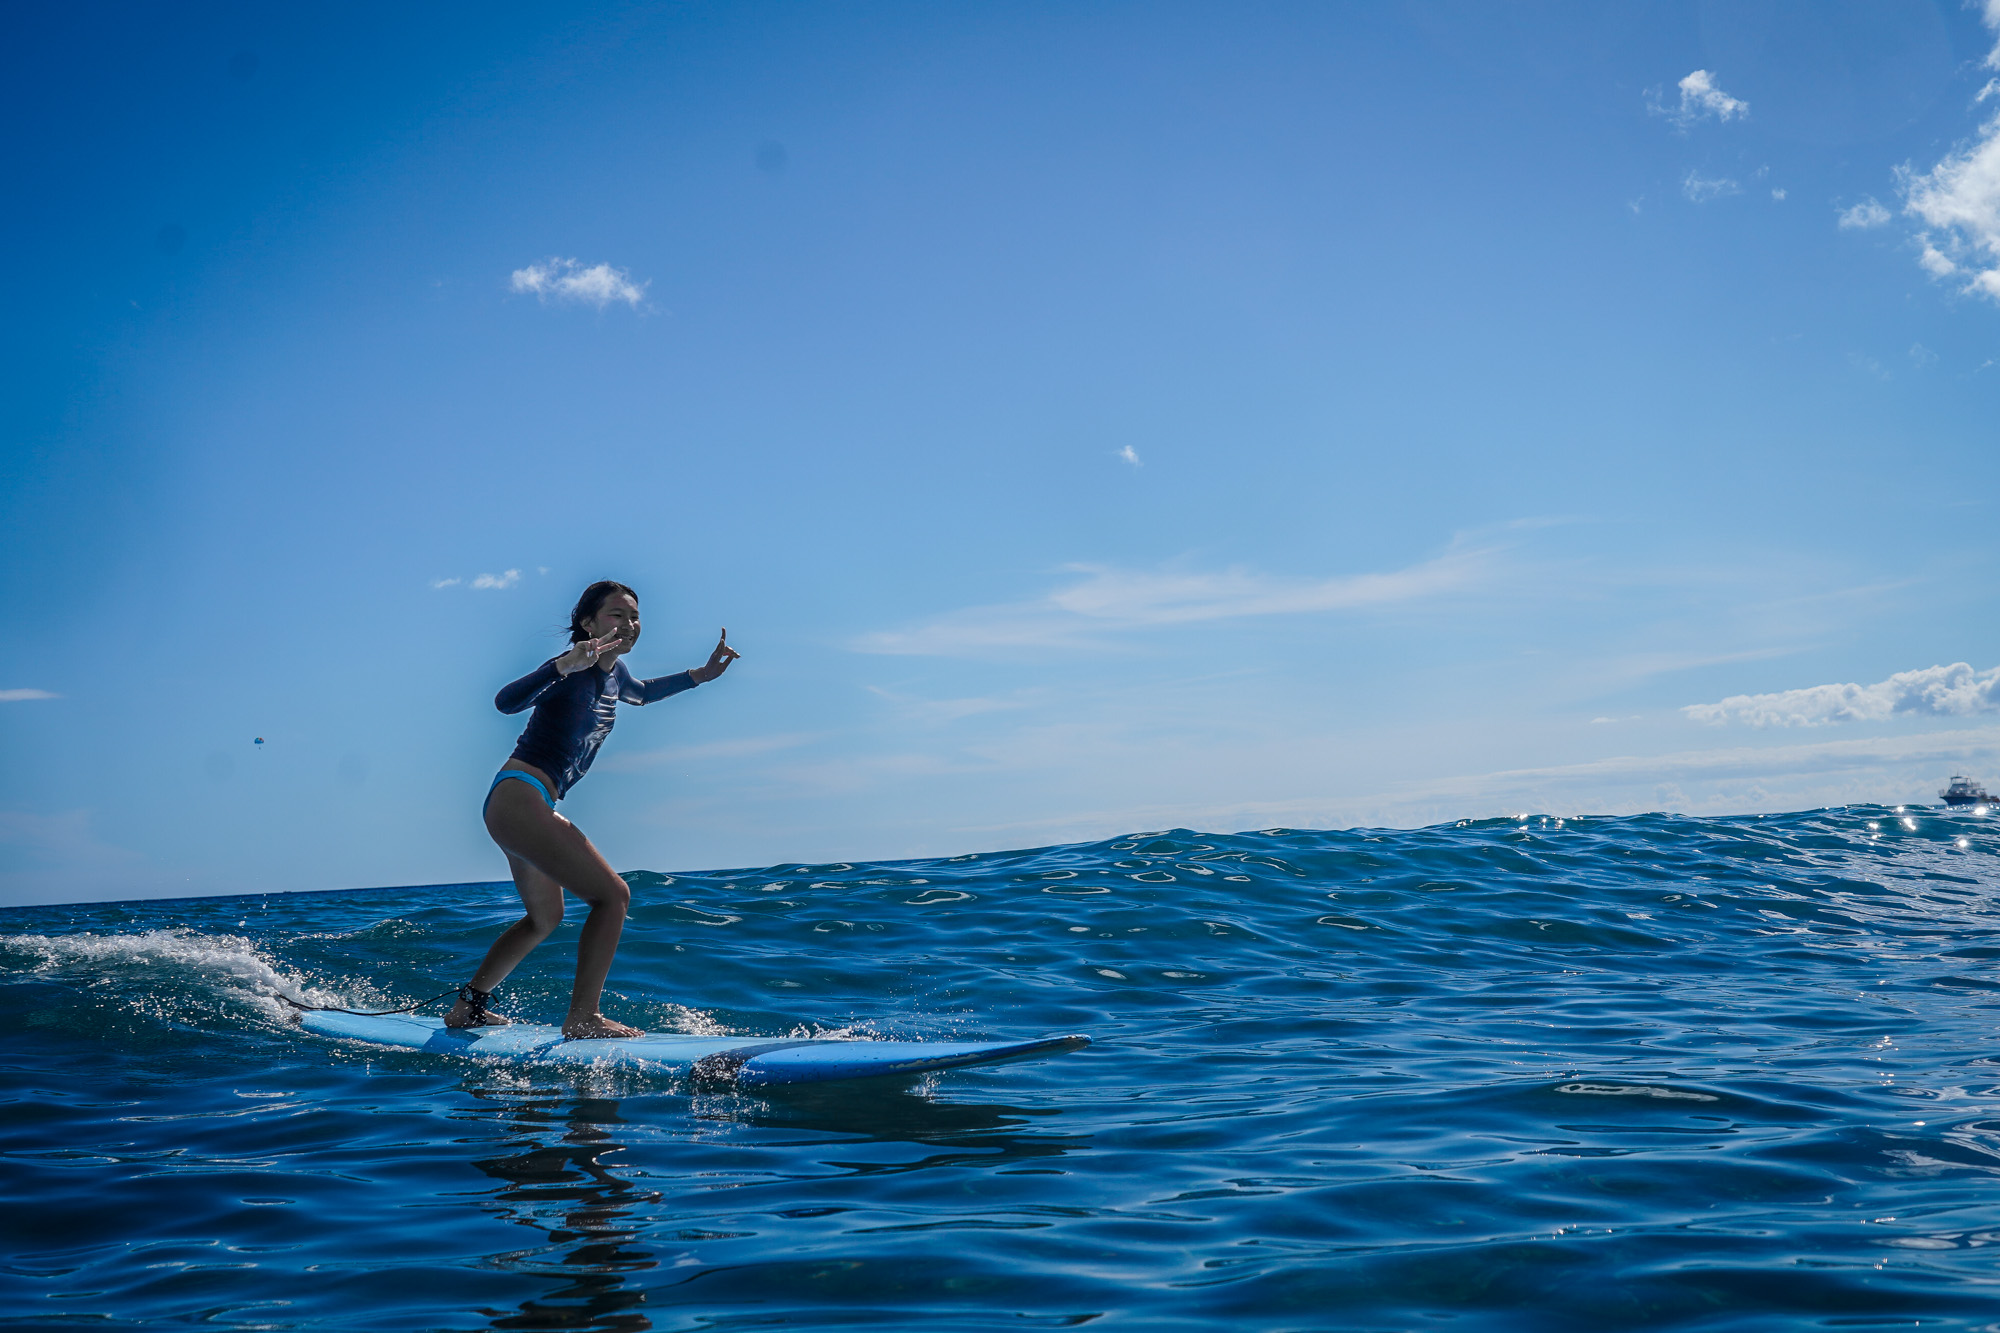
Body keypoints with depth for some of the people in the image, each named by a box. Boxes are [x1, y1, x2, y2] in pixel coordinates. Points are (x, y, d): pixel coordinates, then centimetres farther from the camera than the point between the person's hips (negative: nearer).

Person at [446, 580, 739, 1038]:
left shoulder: (612, 672, 11)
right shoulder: (575, 670, -16)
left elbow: (642, 692, 35)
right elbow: (506, 701, -31)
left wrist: (701, 675, 24)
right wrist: (565, 665, -44)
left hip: (529, 808, 11)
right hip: (518, 797, -11)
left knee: (545, 917, 26)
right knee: (613, 895, -13)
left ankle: (468, 1007, 37)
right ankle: (582, 1019, -9)